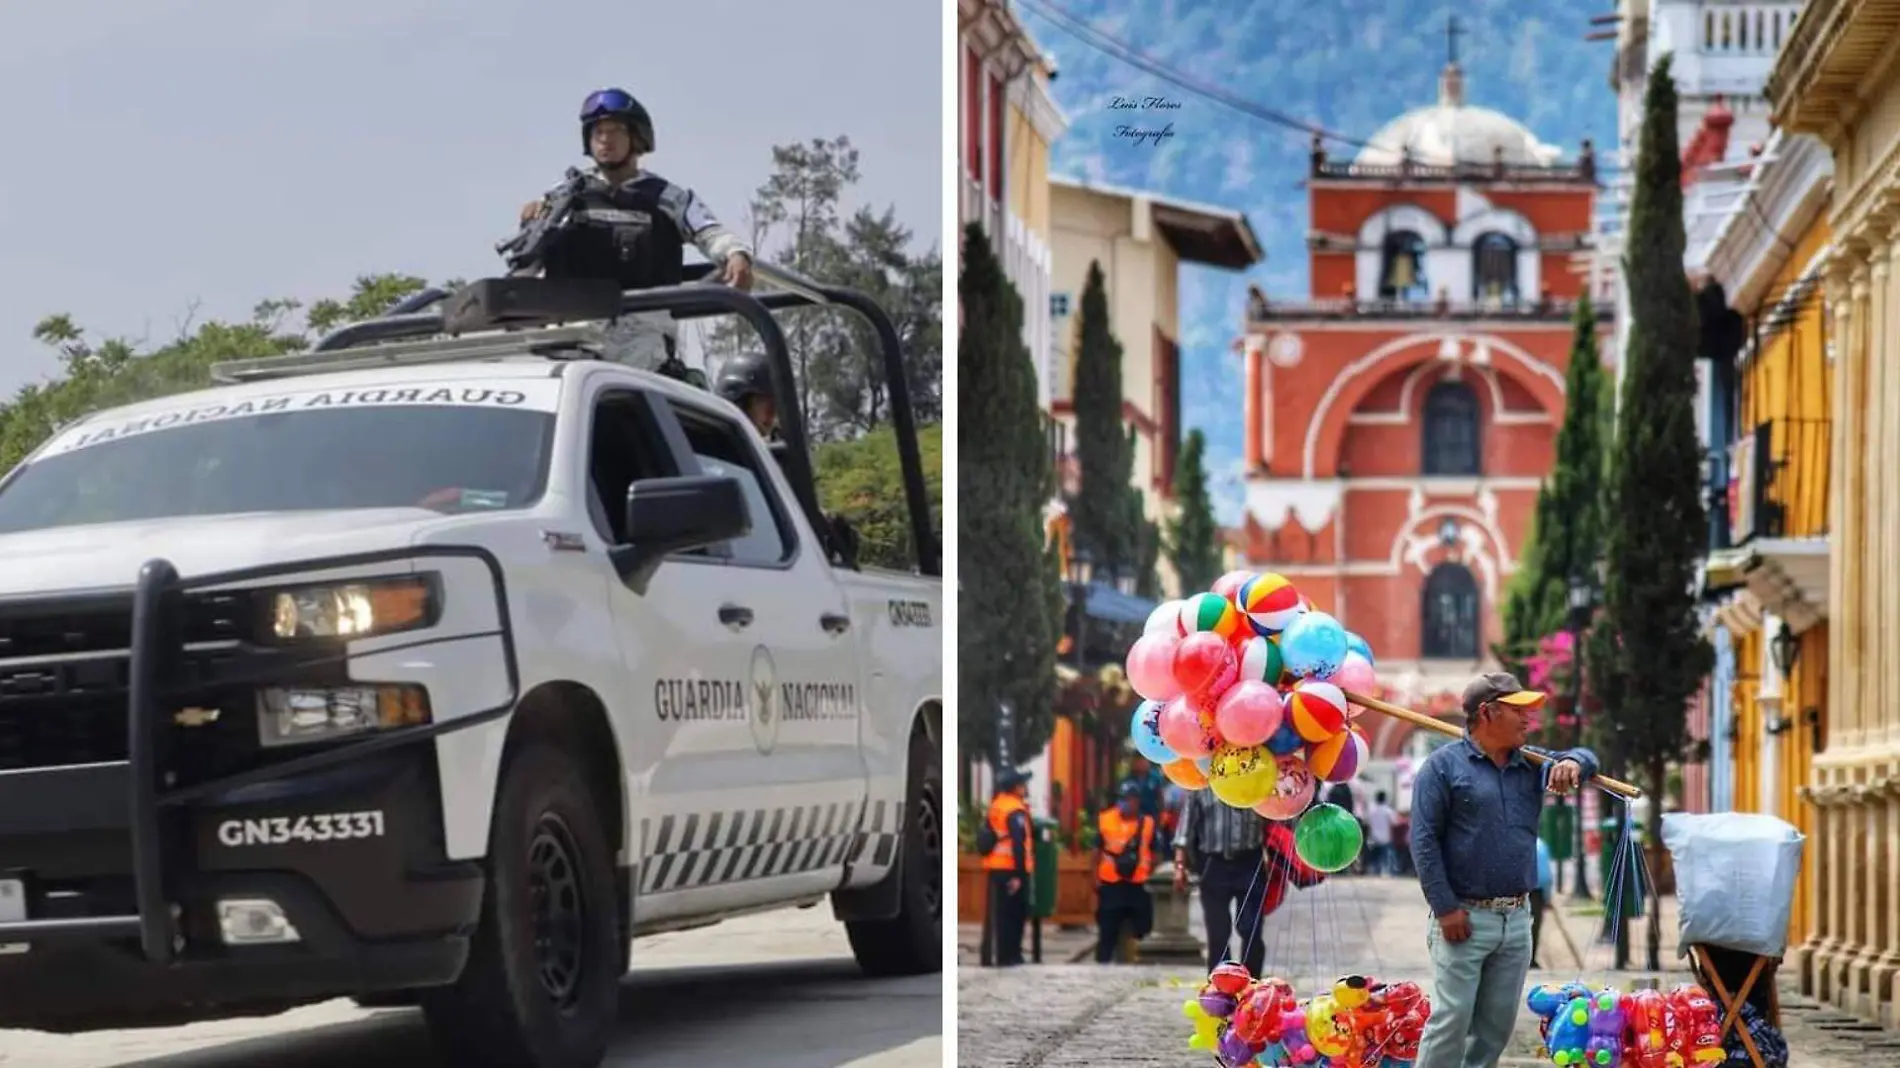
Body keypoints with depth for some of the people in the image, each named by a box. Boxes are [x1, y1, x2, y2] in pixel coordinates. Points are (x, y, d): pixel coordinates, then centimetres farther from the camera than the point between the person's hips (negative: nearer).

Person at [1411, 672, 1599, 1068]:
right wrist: (1445, 908, -15)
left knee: (1498, 1024, 9)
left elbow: (1586, 758, 18)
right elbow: (1424, 840, -9)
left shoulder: (1530, 764, 13)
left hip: (1517, 918, 6)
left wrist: (1572, 762, -8)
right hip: (1464, 917, -6)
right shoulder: (1444, 766, -4)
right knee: (1451, 1020, -8)